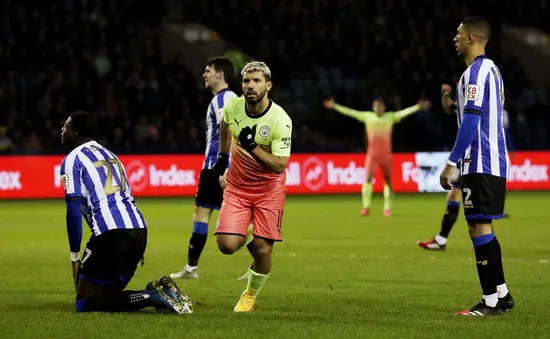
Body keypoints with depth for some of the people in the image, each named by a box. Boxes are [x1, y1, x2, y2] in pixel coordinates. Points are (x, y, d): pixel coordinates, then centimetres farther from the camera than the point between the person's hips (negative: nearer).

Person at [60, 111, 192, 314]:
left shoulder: (72, 160, 2)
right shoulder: (109, 155, 26)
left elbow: (74, 212, -6)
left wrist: (75, 257, -1)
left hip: (112, 235, -8)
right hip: (139, 231, 8)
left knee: (85, 304, -2)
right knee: (107, 293, 19)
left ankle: (150, 297, -18)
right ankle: (157, 293, -3)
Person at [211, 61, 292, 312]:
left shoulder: (280, 120, -22)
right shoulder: (232, 107, -11)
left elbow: (280, 166, -24)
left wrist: (252, 147, -34)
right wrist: (222, 157, 21)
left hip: (269, 188, -3)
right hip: (237, 186, 3)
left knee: (262, 250, -6)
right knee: (227, 244, -12)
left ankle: (251, 295, 22)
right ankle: (249, 242, 25)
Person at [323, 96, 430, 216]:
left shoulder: (390, 117, 3)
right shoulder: (367, 116, 4)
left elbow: (404, 112, -4)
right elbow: (350, 112, 4)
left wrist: (418, 107, -14)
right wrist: (335, 106, 2)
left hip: (386, 154, 1)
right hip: (372, 154, -1)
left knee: (388, 180, 4)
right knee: (368, 178, -13)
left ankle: (387, 208, 13)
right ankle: (366, 207, -12)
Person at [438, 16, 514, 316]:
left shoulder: (475, 73, -14)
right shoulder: (491, 70, 17)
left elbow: (471, 122, -20)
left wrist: (452, 163, -19)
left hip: (480, 165, -10)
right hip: (494, 161, 10)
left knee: (480, 228, -8)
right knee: (481, 227, 15)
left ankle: (491, 301, -7)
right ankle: (501, 294, 18)